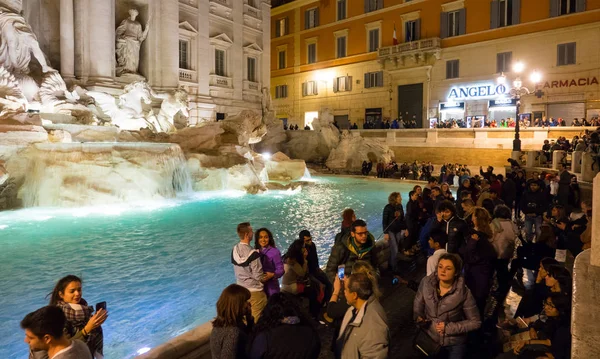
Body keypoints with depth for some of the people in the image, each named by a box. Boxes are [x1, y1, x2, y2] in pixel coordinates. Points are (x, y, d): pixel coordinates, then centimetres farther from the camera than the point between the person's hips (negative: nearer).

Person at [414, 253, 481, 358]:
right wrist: (419, 318, -18)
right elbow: (418, 304, 0)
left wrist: (449, 327, -19)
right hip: (429, 339, 2)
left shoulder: (464, 292, -22)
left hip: (455, 343, -2)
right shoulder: (426, 283, -16)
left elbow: (475, 322, -13)